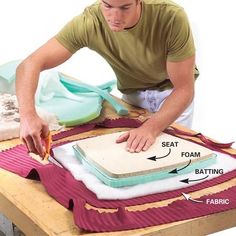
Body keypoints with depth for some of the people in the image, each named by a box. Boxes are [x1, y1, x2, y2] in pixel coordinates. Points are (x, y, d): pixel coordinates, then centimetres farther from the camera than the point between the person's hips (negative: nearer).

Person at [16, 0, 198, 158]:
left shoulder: (172, 17, -36)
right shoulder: (88, 22, -31)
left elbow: (184, 88, -30)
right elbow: (31, 64, -32)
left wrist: (151, 128, -45)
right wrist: (28, 115, -50)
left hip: (172, 90, -1)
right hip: (132, 93, 2)